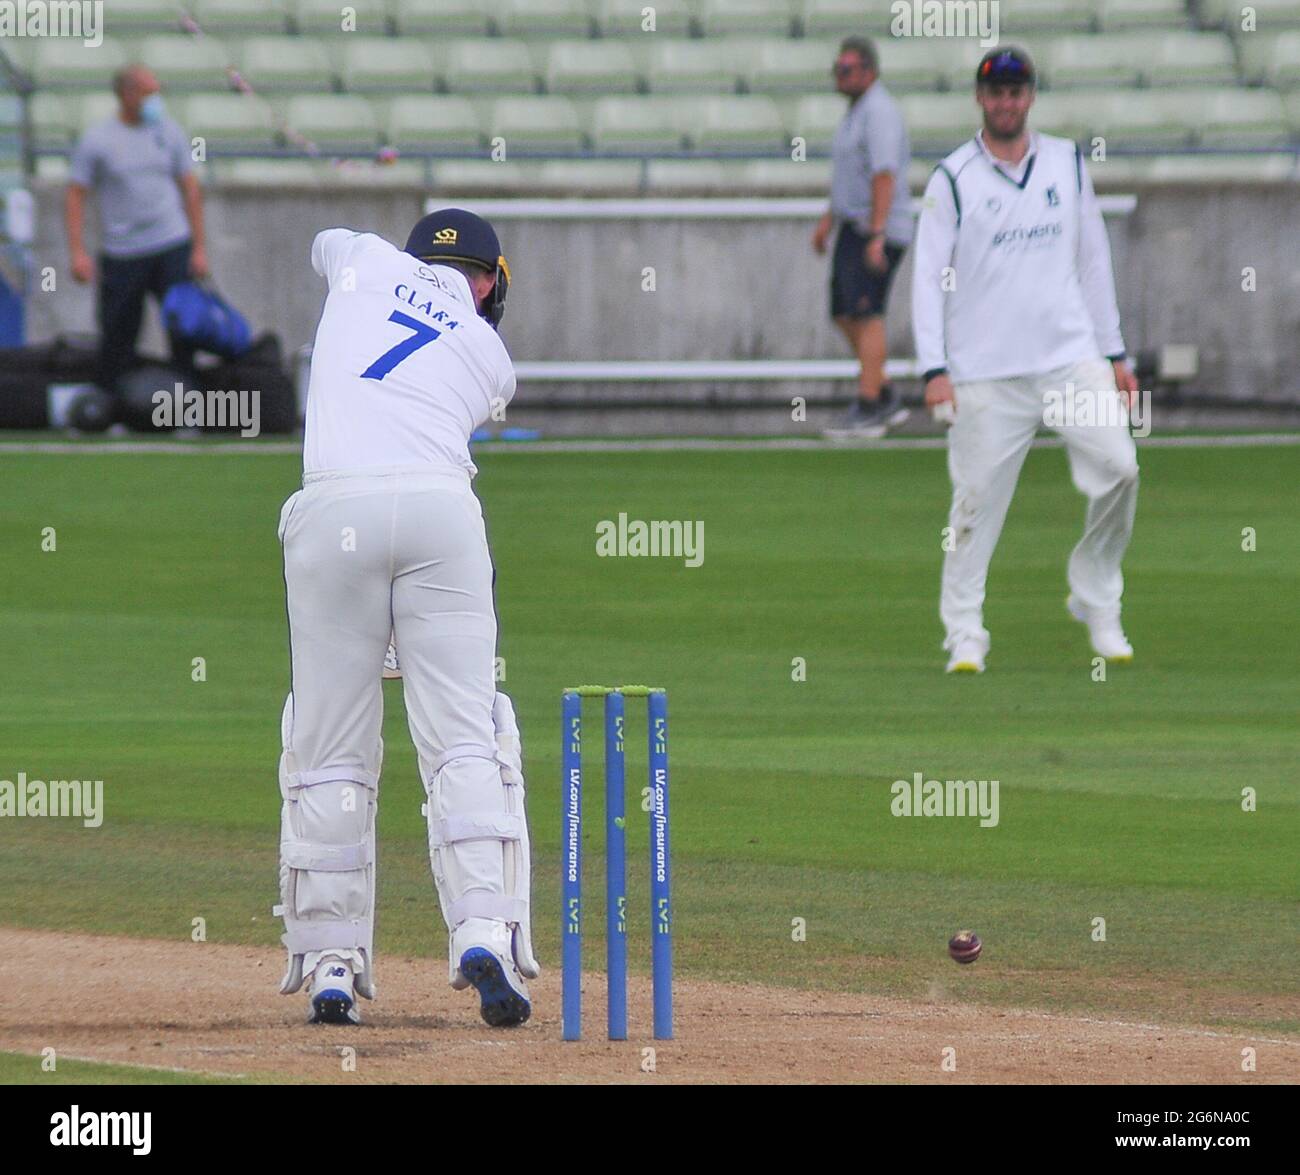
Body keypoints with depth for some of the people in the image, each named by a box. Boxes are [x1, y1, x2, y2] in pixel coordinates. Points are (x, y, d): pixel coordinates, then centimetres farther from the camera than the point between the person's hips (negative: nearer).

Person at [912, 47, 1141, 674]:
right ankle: (964, 634, 3)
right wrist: (934, 370, -12)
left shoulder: (1068, 164, 13)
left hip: (1072, 358, 3)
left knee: (1117, 467, -12)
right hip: (986, 374, -3)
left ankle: (1096, 602, 5)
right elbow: (929, 277, -2)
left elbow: (1093, 261, 17)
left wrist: (1114, 354, 14)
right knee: (977, 500, -5)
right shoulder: (953, 178, 1)